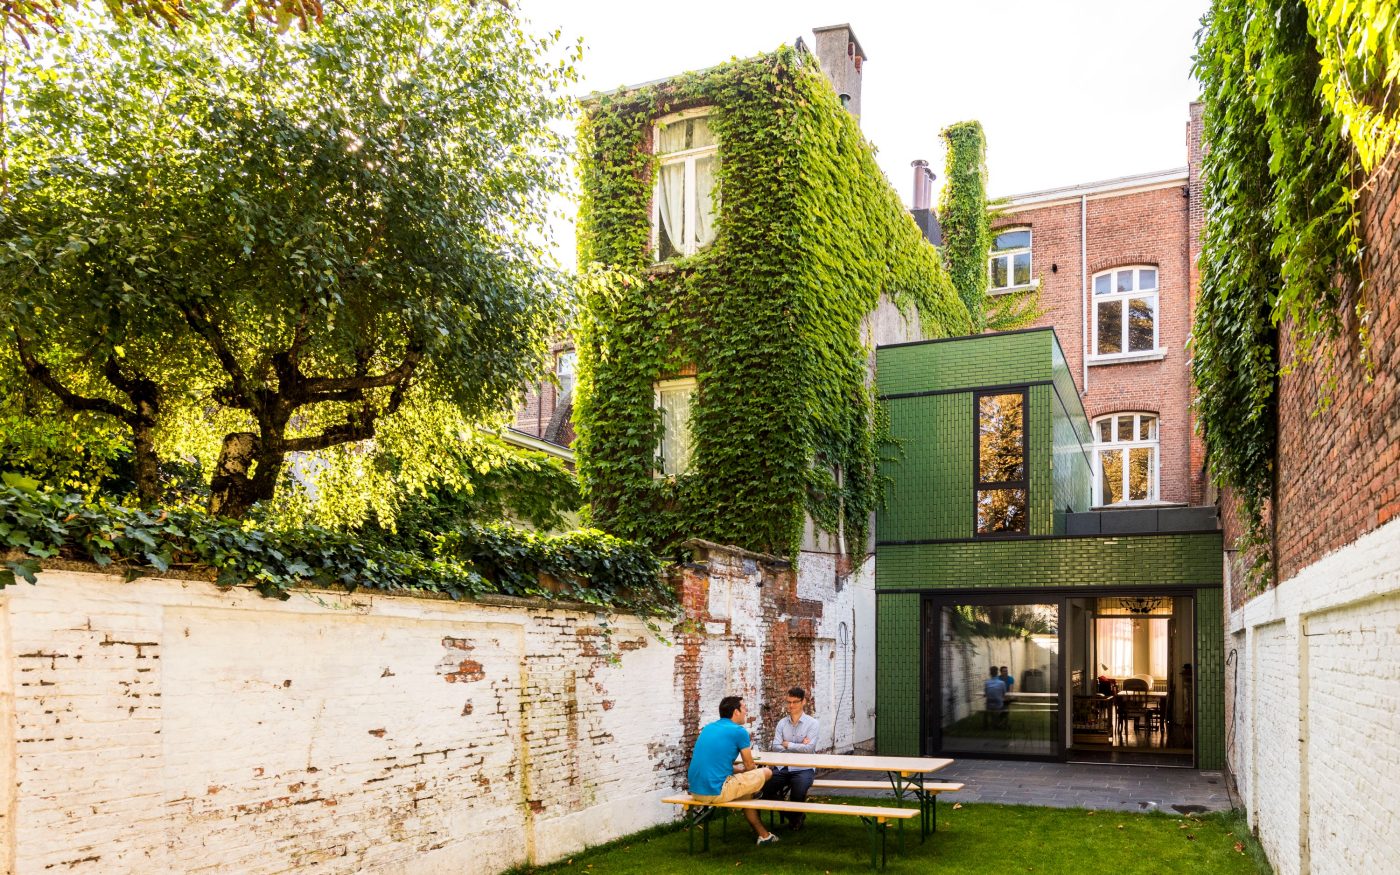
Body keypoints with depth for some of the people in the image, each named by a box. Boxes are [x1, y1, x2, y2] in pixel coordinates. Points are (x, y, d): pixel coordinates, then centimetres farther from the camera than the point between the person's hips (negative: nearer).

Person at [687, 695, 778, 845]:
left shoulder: (708, 728, 16)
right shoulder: (739, 731, -5)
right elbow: (749, 766, 5)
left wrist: (738, 769, 27)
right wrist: (743, 769, 28)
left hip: (694, 791, 8)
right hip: (715, 792, -8)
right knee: (765, 773, 7)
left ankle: (763, 834, 32)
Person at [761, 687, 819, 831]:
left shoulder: (812, 723, 0)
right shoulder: (782, 723, 11)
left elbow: (808, 748, -14)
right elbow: (776, 747, -2)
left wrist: (787, 744, -4)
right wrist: (799, 746, -10)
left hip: (803, 768, -4)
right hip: (782, 767, 4)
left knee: (798, 794, -30)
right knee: (764, 788, -20)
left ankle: (796, 816, 10)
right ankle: (789, 814, 9)